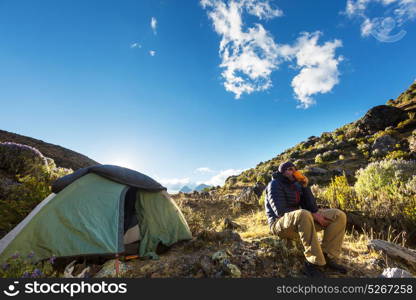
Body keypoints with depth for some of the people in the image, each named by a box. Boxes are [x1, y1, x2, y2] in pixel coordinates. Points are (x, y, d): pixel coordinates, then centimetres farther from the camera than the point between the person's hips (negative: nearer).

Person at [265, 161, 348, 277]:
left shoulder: (297, 185, 14)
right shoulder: (275, 184, -8)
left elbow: (312, 207, 5)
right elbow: (281, 211, -20)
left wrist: (305, 186, -7)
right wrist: (312, 215, -20)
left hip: (300, 220, 8)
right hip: (280, 224, -7)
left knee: (339, 215, -2)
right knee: (304, 214, -40)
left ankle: (327, 257, -8)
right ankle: (315, 264, -28)